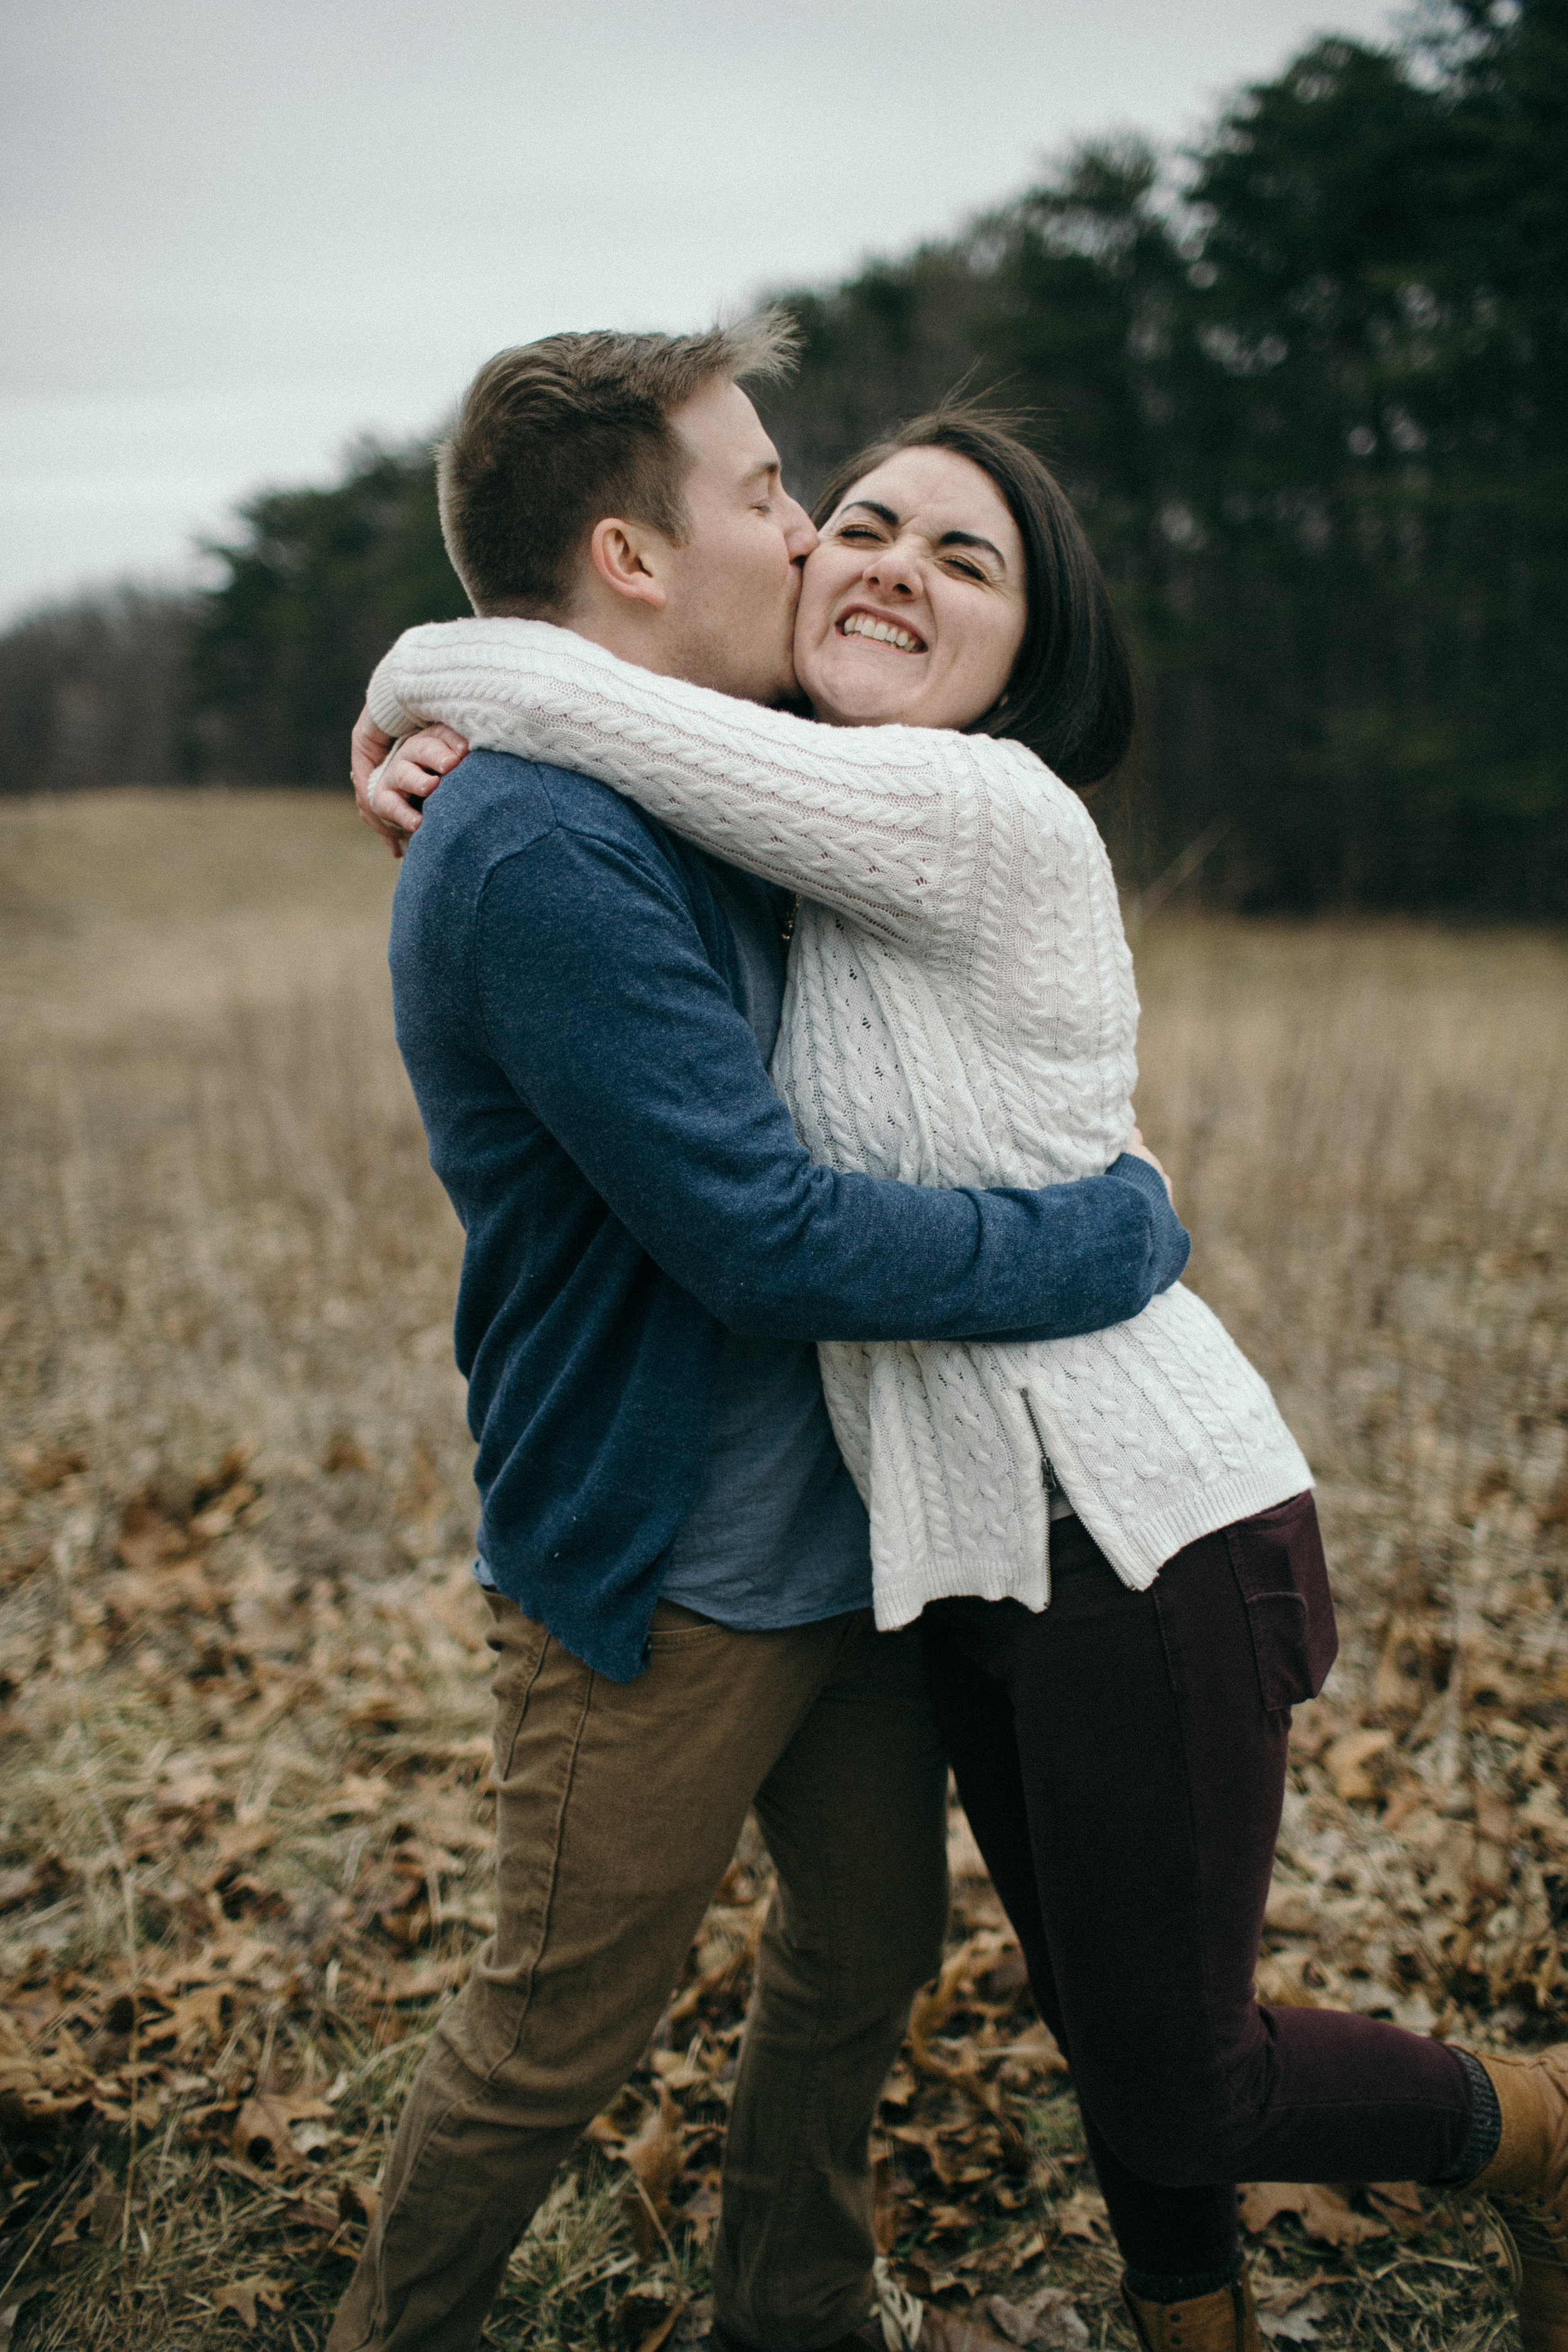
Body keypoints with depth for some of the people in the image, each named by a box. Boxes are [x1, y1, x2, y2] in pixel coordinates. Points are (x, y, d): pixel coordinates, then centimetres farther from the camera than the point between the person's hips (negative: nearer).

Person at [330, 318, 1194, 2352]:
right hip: (656, 1588, -9)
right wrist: (1128, 1227, -17)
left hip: (839, 1536, 9)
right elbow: (774, 1244, -28)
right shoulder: (541, 852, -25)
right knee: (554, 2039, 10)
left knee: (873, 1934, 22)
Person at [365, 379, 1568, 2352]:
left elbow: (543, 685, -22)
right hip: (976, 1546, 9)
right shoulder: (805, 875, 7)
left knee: (1173, 2092, 7)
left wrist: (414, 676, -1)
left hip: (1142, 1534, -9)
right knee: (1096, 2014, 23)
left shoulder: (987, 817, -19)